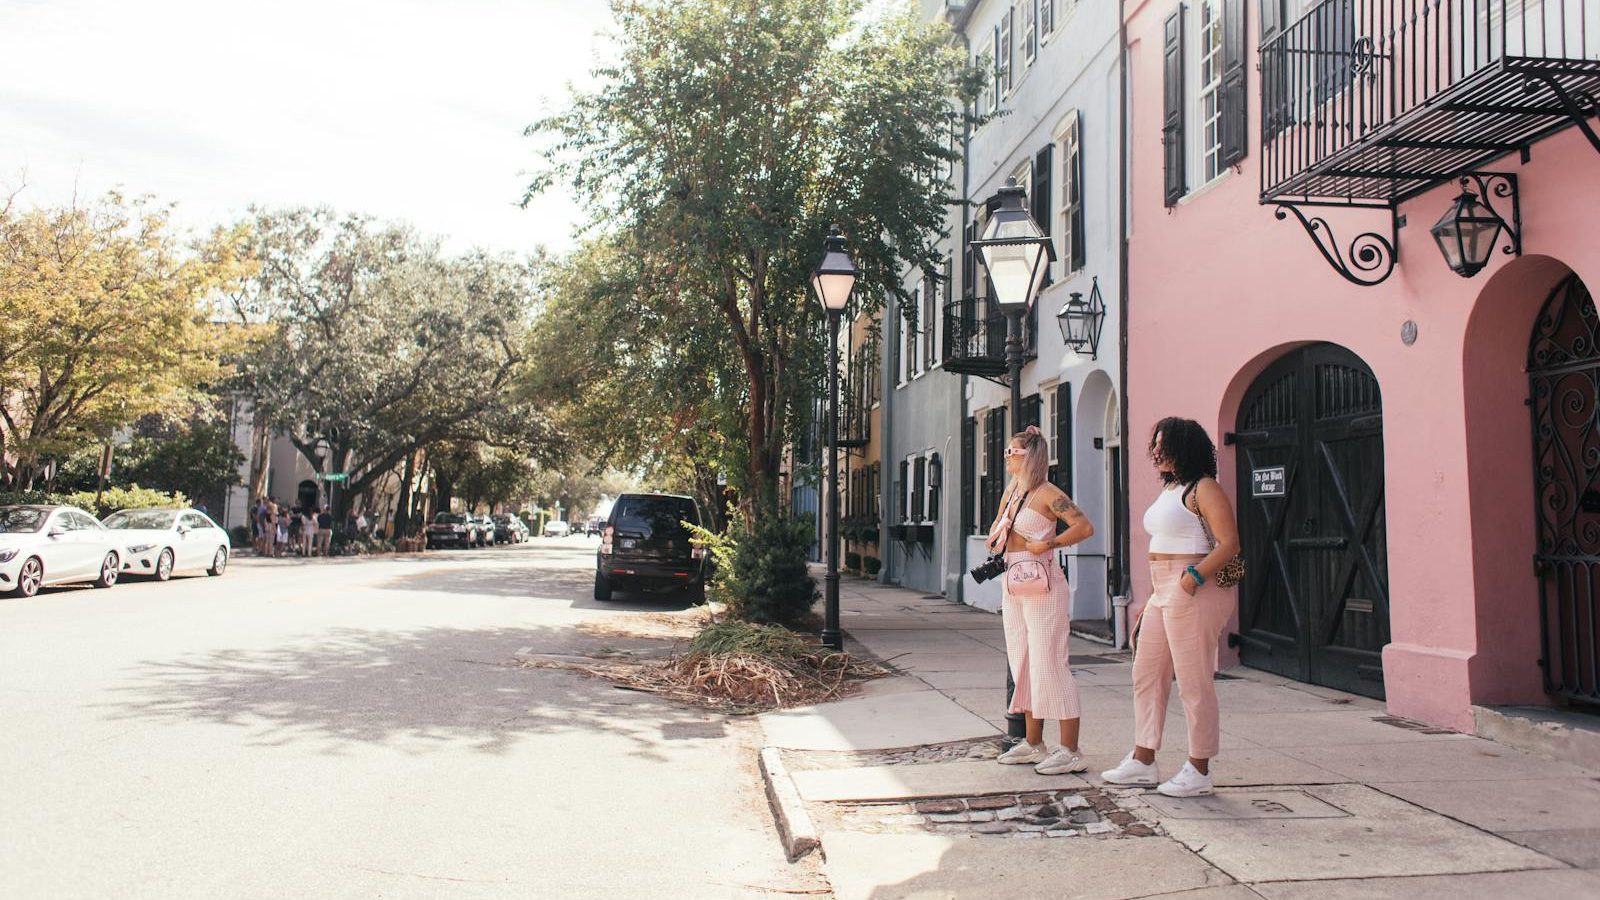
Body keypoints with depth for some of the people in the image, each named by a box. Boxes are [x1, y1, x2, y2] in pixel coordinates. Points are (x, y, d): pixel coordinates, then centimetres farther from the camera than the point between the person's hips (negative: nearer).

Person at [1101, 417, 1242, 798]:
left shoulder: (1203, 489, -11)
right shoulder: (1169, 489, 17)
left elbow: (1229, 543, -19)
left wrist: (1193, 578, -27)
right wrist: (1148, 602, 21)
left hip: (1194, 592, -10)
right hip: (1163, 594, 10)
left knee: (1194, 682, -2)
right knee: (1146, 675, 13)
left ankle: (1198, 772, 9)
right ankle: (1143, 761, 22)